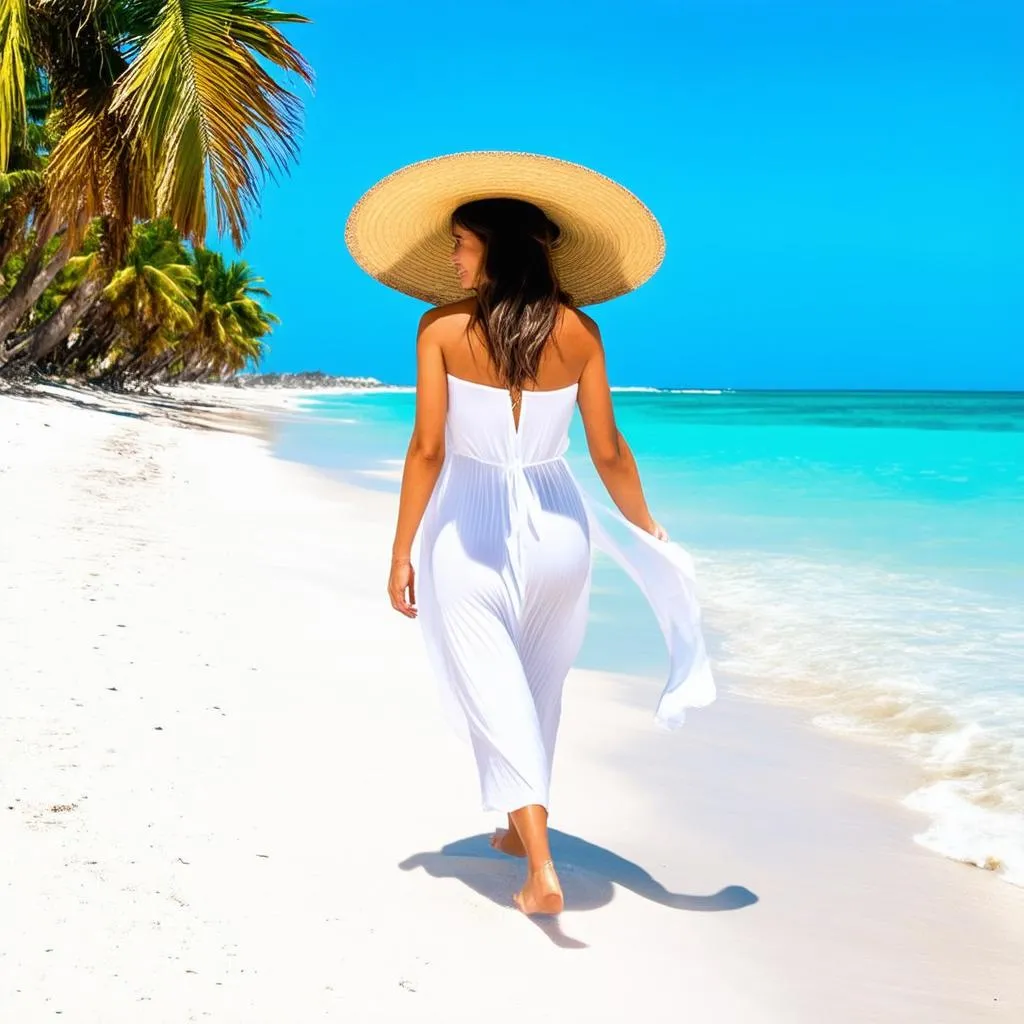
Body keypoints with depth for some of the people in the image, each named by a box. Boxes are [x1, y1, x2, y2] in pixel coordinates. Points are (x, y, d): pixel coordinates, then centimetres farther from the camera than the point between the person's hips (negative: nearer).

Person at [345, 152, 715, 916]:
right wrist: (649, 532, 11)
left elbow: (428, 449, -11)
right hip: (555, 528, 3)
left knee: (496, 695, 3)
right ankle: (522, 826, 39)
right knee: (539, 688, 22)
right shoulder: (577, 331, -4)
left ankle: (541, 869, -4)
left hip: (469, 532, -3)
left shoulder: (443, 328, -10)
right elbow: (609, 453, -2)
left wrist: (402, 553, -3)